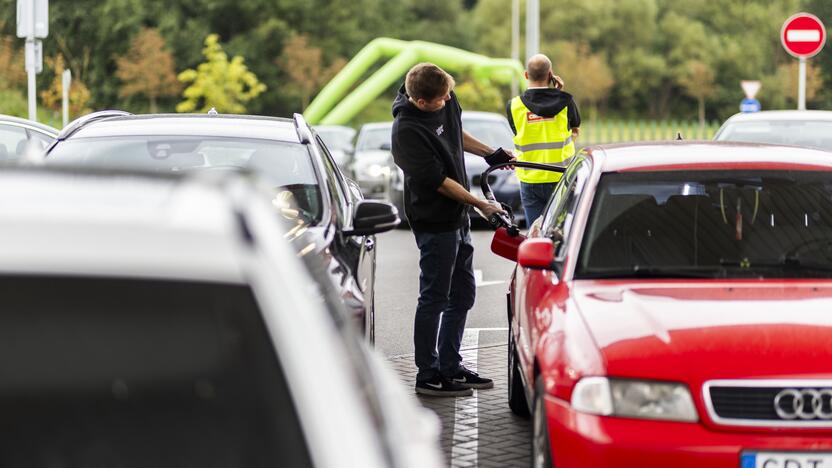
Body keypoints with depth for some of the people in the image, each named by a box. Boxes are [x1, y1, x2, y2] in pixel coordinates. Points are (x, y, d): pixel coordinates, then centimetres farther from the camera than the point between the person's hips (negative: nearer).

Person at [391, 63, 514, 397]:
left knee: (462, 295, 15)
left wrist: (491, 154, 22)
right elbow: (439, 181, -21)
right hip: (434, 222, -9)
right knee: (434, 299, -2)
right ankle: (428, 375, 7)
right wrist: (480, 204, -13)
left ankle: (450, 366, 25)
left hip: (457, 218, 9)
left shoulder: (446, 101, -1)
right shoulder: (407, 130, -25)